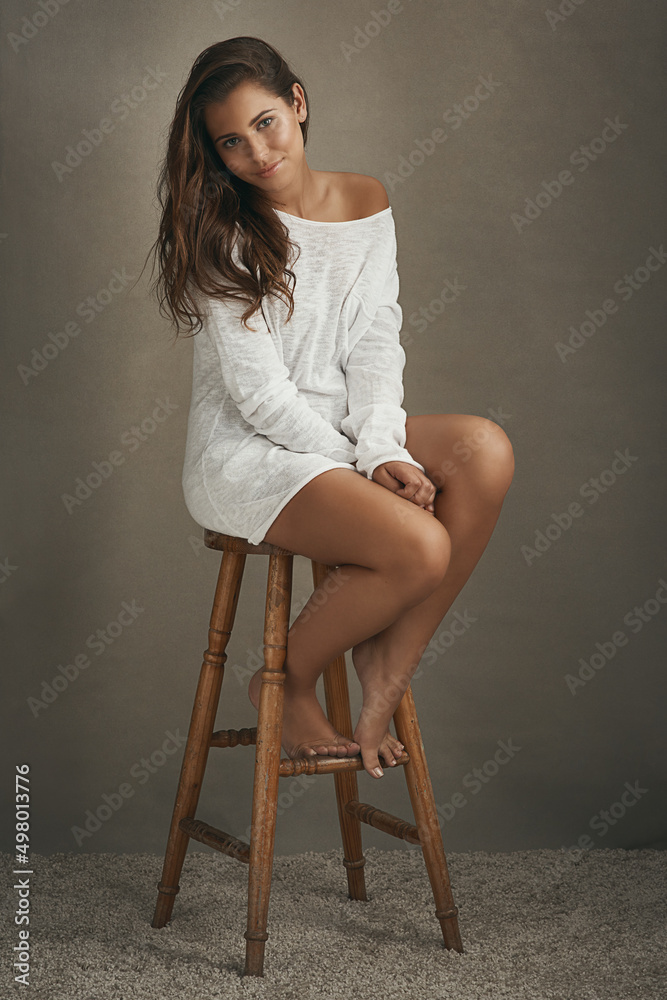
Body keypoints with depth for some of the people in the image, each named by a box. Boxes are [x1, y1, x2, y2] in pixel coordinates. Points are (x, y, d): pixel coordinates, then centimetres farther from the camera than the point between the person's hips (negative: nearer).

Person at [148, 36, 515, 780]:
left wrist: (384, 448, -14)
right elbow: (260, 393, -13)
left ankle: (384, 674, -13)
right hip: (244, 452, -5)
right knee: (420, 547, -28)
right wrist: (361, 464, -17)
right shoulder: (220, 236, -8)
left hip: (339, 434, 6)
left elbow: (375, 343, 2)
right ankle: (285, 683, -1)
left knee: (485, 452, -23)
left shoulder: (365, 204, 7)